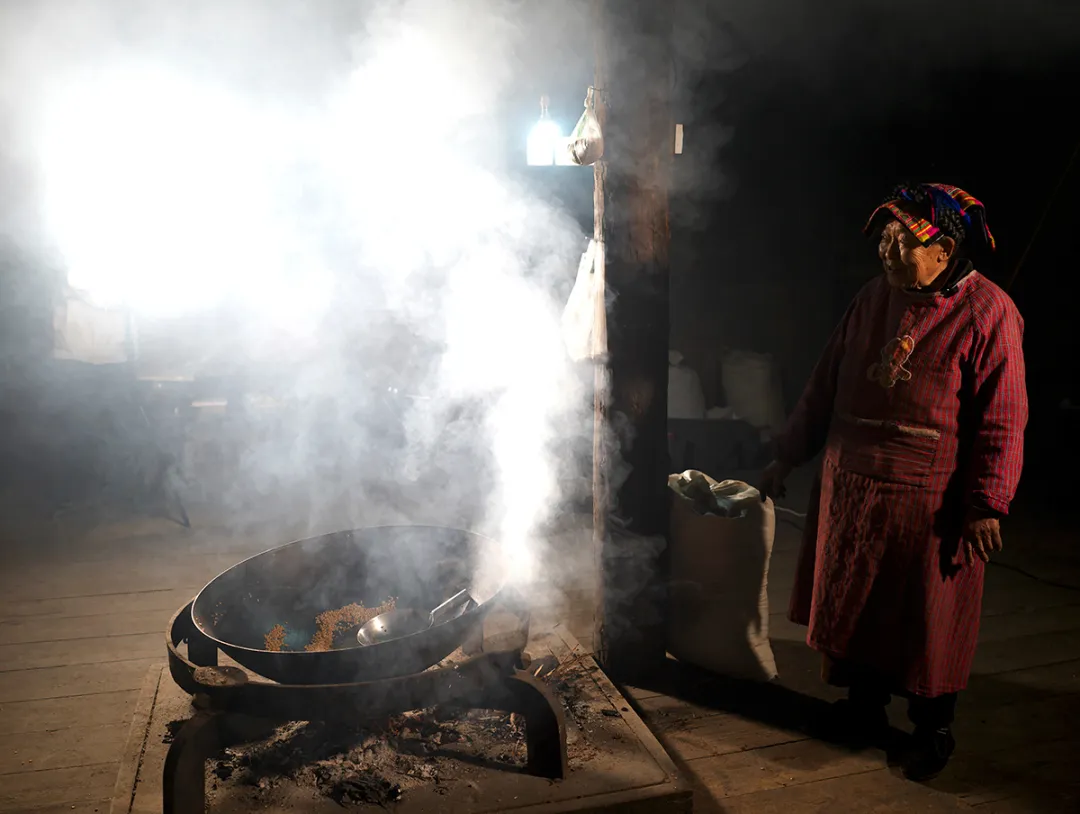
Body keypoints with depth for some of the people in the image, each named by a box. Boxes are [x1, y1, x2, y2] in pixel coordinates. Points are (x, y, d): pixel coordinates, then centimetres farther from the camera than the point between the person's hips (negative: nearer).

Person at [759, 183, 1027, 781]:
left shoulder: (987, 313, -11)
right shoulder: (873, 299, 5)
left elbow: (1002, 420, -11)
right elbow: (824, 387, 10)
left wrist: (986, 505, -15)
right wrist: (786, 457, 12)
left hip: (929, 503, -5)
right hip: (851, 490, 5)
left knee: (929, 621, 9)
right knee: (852, 605, 16)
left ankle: (932, 729, 32)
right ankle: (863, 705, 38)